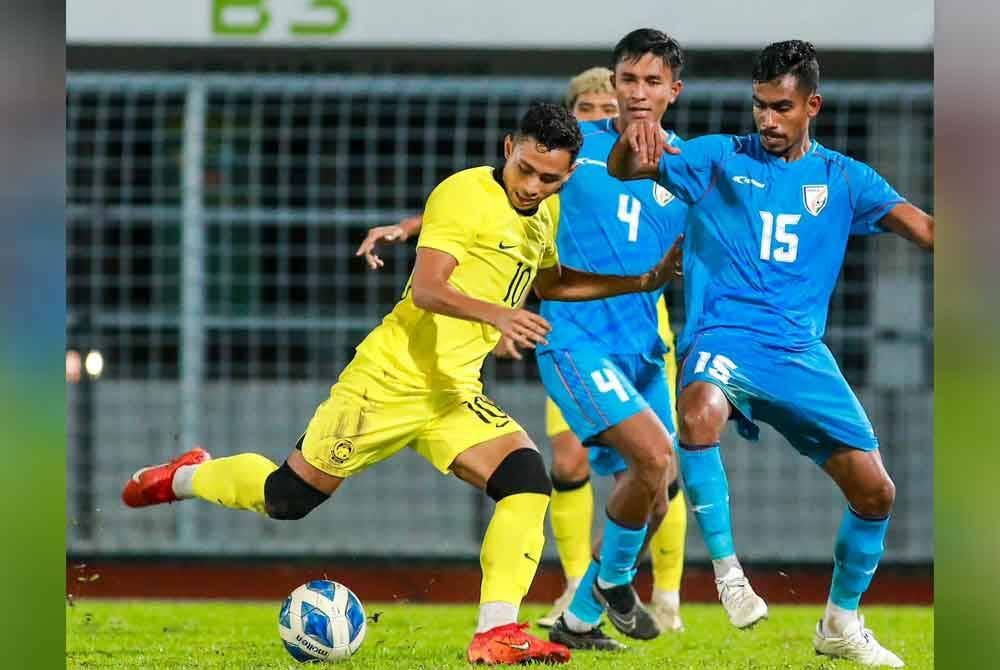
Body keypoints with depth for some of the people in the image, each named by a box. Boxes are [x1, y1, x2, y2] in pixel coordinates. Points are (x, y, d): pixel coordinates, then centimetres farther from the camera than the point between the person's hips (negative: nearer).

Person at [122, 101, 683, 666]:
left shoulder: (546, 212, 9)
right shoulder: (466, 194, -17)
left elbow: (550, 284, 28)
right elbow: (427, 289, -26)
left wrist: (643, 283, 20)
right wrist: (495, 314, -42)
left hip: (454, 392, 7)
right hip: (391, 381, -7)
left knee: (528, 482, -16)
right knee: (287, 499, 4)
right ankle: (186, 477, 33)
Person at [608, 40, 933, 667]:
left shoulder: (843, 178, 10)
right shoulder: (720, 158, 5)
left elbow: (922, 227, 2)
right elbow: (623, 169, -4)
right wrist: (633, 141, -28)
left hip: (802, 352, 3)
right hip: (723, 337, -3)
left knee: (875, 491, -1)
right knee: (701, 410, -39)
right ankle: (726, 567, -24)